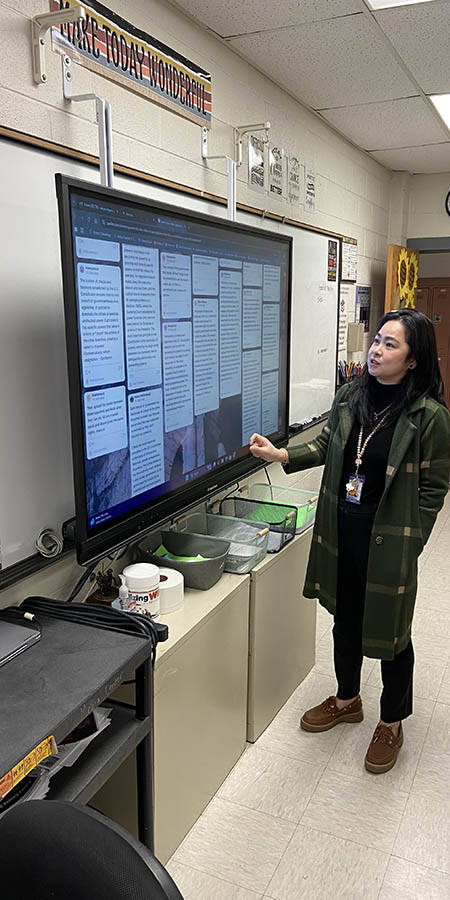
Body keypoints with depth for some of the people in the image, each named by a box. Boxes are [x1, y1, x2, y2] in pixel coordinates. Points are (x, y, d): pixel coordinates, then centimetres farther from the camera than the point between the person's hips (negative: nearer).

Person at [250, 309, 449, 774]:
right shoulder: (351, 395, -2)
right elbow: (326, 445, 9)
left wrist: (409, 544, -11)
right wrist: (281, 455, -5)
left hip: (389, 542, -5)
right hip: (341, 531, 5)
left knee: (389, 630, 12)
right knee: (345, 617, 21)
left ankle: (391, 723, 37)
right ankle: (346, 699, 46)